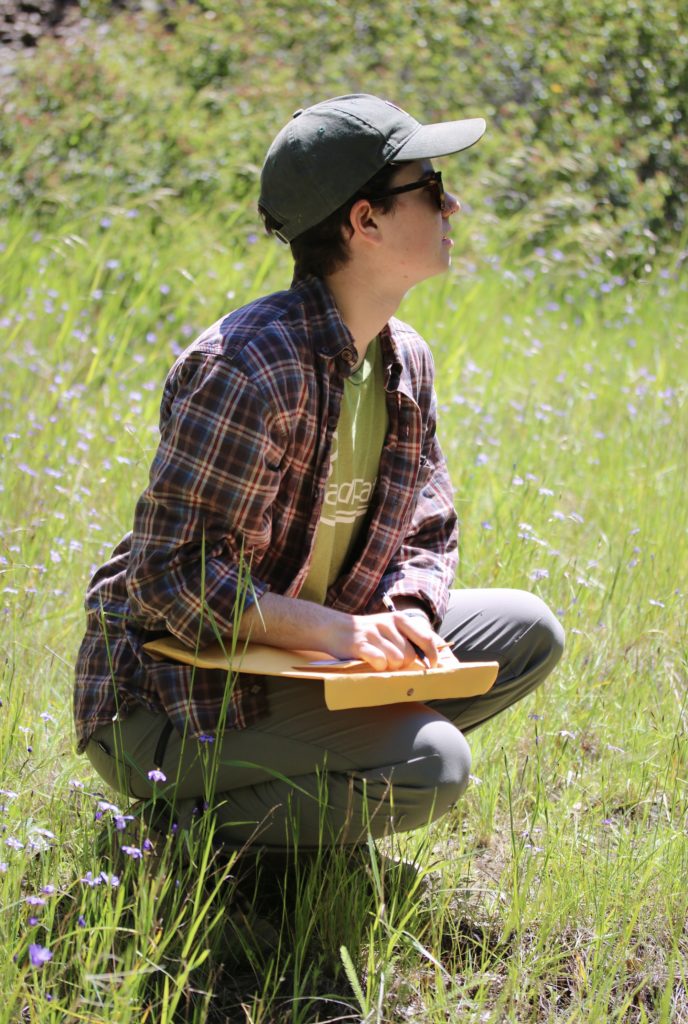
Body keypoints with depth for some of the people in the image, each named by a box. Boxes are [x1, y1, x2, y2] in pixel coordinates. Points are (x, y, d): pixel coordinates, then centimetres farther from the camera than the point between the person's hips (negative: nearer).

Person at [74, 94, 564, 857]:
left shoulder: (406, 363, 4)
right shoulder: (250, 366, -24)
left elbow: (427, 535, 10)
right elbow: (171, 574, -25)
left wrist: (406, 612, -13)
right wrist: (333, 627, -32)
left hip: (296, 659, 9)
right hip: (165, 700, -9)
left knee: (528, 631, 4)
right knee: (431, 765, -26)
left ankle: (305, 779, 6)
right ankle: (183, 833, -8)